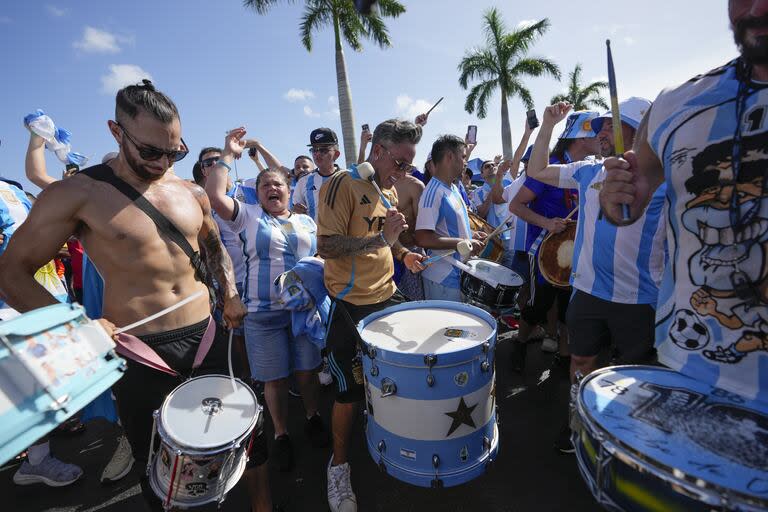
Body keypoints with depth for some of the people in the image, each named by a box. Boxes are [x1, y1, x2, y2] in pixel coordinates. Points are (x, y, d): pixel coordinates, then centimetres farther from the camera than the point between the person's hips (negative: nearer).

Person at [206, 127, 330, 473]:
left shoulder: (306, 221, 12)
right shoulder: (248, 217, 4)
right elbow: (215, 197, -12)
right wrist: (228, 155, -4)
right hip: (264, 314, -2)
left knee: (307, 370, 14)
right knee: (275, 378, 9)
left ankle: (313, 417, 39)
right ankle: (281, 434, 30)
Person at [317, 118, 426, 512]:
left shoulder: (389, 190, 11)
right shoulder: (341, 185, -14)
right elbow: (326, 246, -22)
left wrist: (402, 253, 4)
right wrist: (380, 239, -30)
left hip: (387, 296, 8)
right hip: (350, 305, -7)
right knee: (350, 390, 3)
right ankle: (339, 465, 29)